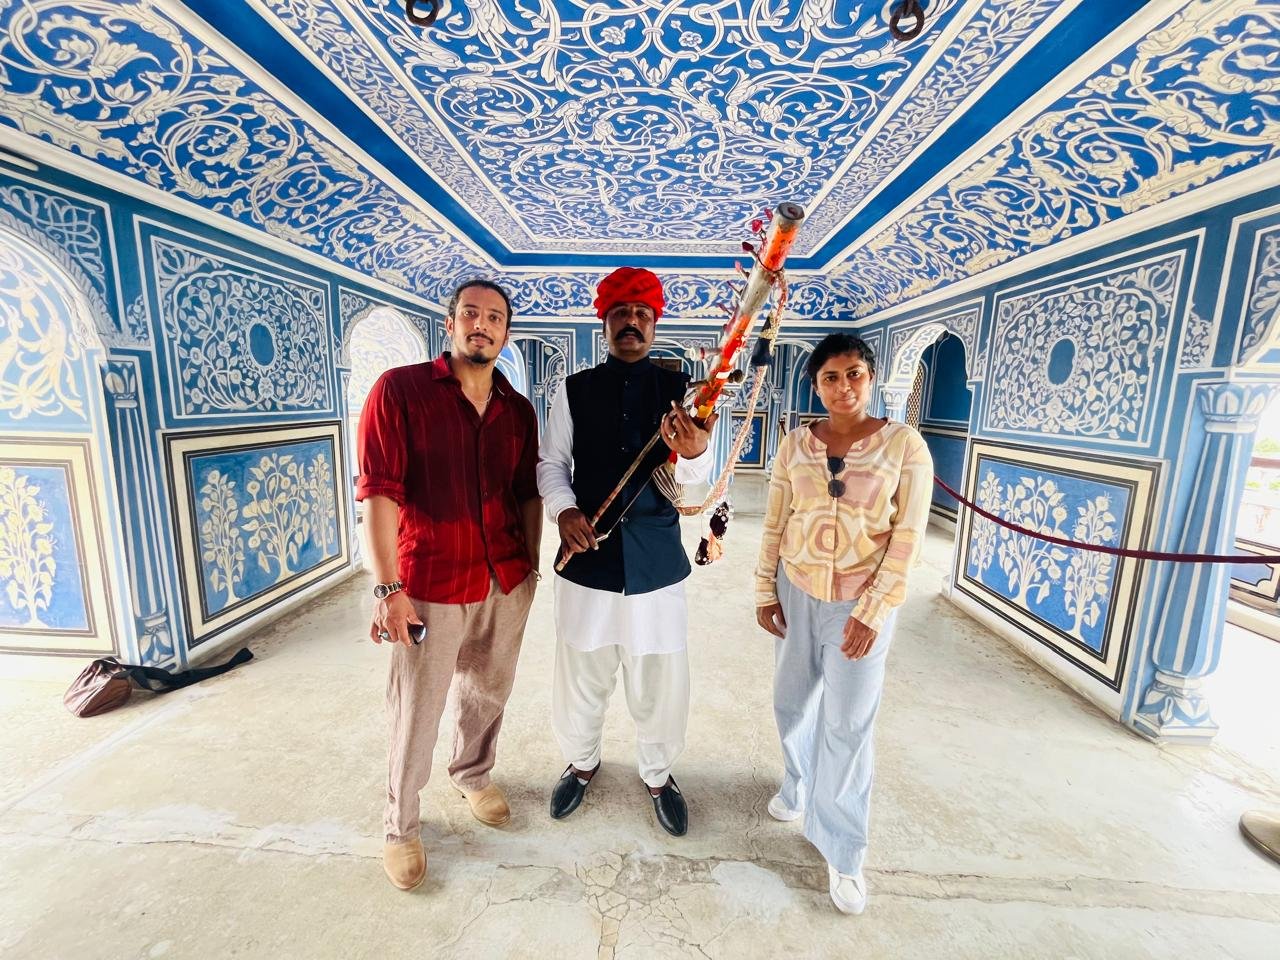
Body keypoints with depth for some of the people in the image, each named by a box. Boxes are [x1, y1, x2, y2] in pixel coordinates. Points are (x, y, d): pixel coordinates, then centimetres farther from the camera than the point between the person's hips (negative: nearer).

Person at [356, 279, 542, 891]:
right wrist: (388, 588, -15)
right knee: (415, 713, 12)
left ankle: (473, 775, 50)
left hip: (506, 583, 4)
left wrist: (530, 567, 9)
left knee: (488, 692, 21)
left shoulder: (519, 410, 5)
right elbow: (378, 493, -13)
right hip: (431, 587, -4)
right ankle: (400, 826, 39)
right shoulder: (400, 389, -8)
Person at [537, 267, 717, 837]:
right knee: (581, 672, 16)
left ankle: (658, 775, 42)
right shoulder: (575, 390, 4)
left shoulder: (678, 389, 0)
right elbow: (551, 462, 6)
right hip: (587, 554, 1)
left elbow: (694, 481, -8)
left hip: (656, 559, 0)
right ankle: (581, 762, 47)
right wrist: (564, 508, -14)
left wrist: (693, 452, -31)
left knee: (660, 679, 12)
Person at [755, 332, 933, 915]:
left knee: (848, 723, 5)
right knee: (793, 701, 18)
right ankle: (798, 784, 48)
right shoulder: (795, 444, -1)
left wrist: (872, 611, -13)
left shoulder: (904, 444, -7)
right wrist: (765, 592, 1)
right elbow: (774, 524, 2)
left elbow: (907, 536, -9)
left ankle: (842, 850, 27)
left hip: (861, 600, -2)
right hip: (797, 591, 3)